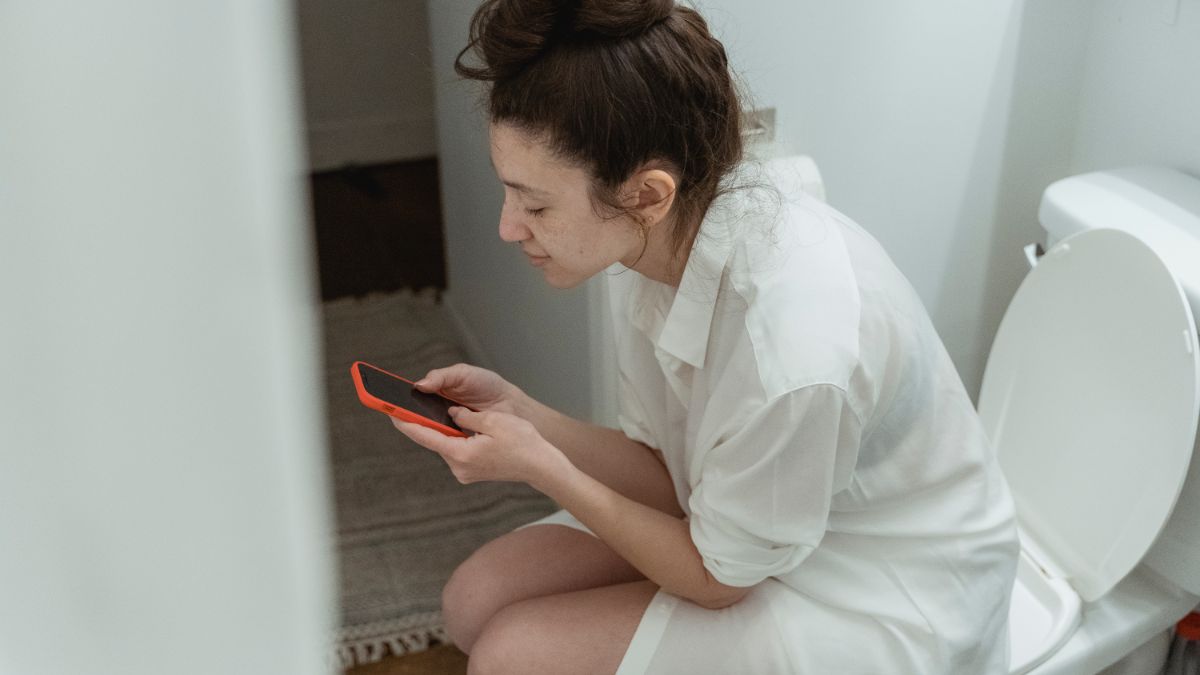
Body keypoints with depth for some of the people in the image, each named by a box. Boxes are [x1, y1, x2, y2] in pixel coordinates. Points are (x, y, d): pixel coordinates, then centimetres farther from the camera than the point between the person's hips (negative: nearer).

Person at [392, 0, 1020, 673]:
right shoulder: (662, 237, -14)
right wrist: (514, 408, -14)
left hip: (883, 603, -7)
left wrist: (542, 467, -20)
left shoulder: (787, 349, -37)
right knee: (476, 599, -1)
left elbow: (717, 577, -19)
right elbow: (668, 471, -2)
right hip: (748, 515, 7)